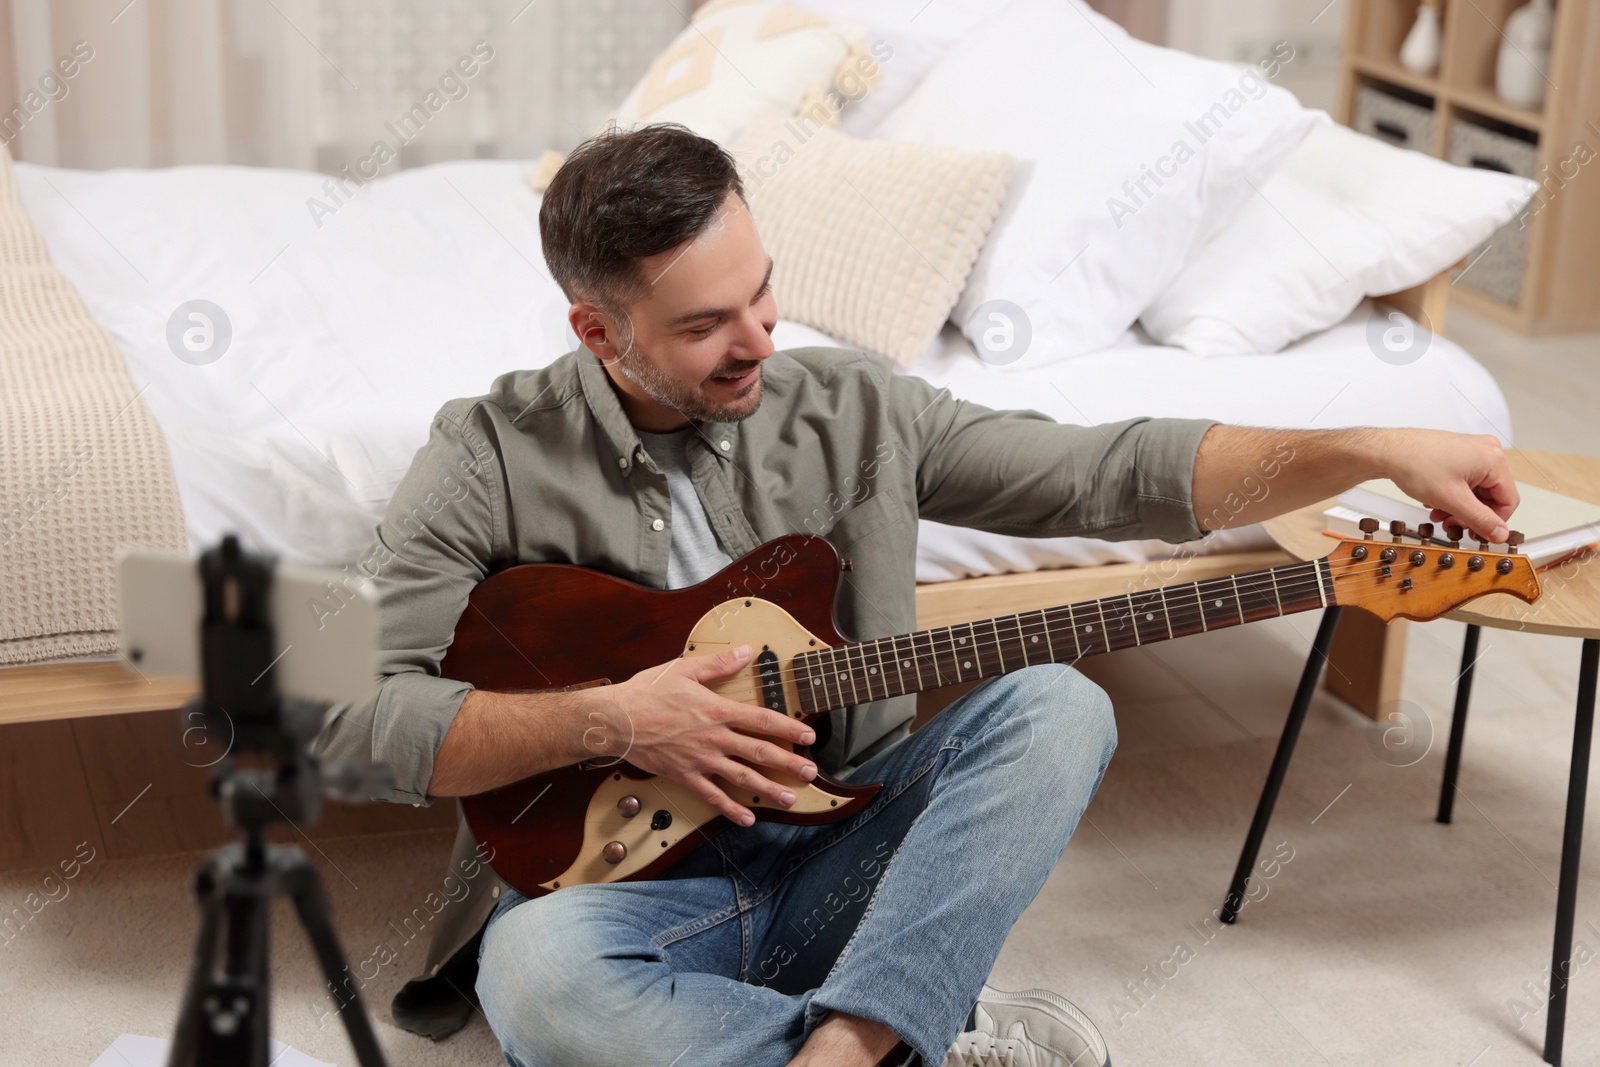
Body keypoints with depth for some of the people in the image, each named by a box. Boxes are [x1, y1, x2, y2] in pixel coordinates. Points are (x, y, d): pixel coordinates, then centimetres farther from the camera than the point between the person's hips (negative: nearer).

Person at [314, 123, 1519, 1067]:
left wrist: (1379, 451, -8)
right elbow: (364, 717, -9)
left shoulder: (854, 407, 3)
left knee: (1054, 704, -20)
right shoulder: (492, 458, -5)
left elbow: (1109, 470, 1)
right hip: (630, 879, -2)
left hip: (842, 864, 3)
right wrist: (604, 720, -19)